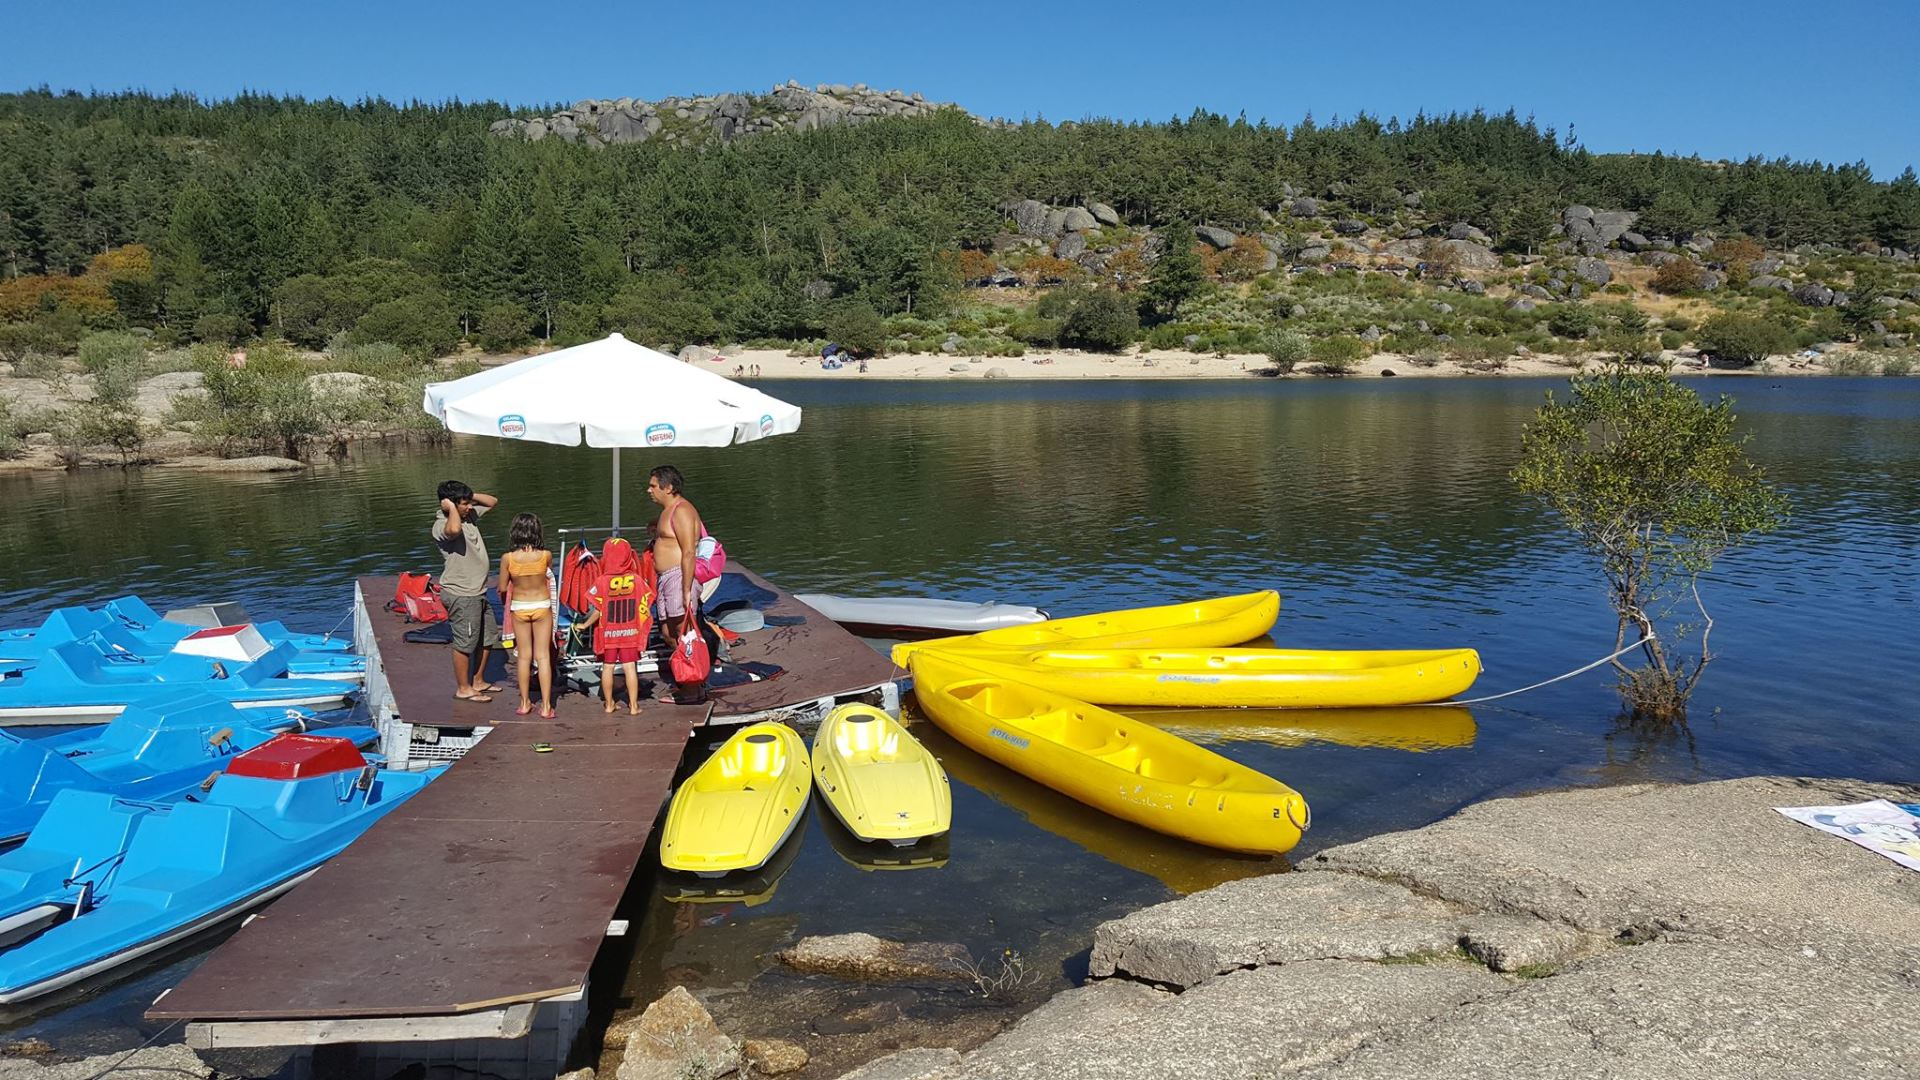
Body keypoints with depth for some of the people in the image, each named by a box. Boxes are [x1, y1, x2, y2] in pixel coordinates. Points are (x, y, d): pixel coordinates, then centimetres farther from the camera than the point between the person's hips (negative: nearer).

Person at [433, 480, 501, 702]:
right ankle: (463, 689, 12)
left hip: (478, 592, 10)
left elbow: (493, 501, 20)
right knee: (465, 642, 0)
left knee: (488, 637, 18)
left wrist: (470, 495, 3)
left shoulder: (470, 515, 8)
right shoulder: (442, 526, -19)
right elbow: (454, 529, -43)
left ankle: (478, 681, 32)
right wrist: (451, 508, -25)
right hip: (460, 594, -10)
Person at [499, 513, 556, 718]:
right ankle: (546, 706, 4)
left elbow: (502, 588, -4)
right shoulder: (546, 555, -15)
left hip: (519, 607, 1)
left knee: (524, 655, 13)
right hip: (542, 606, -1)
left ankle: (525, 703, 20)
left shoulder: (508, 558, -14)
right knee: (543, 656, 4)